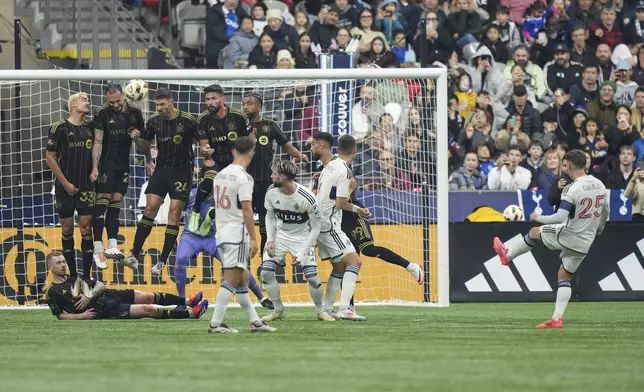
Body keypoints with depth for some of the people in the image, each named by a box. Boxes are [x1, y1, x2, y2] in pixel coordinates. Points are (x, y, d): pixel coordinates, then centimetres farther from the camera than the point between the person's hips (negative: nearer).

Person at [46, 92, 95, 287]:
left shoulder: (90, 128, 8)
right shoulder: (59, 128, -4)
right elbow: (50, 158, -4)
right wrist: (65, 183, -8)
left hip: (86, 187, 3)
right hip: (65, 188, -3)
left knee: (86, 230, -3)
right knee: (67, 231, 3)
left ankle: (86, 277, -1)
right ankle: (73, 277, 11)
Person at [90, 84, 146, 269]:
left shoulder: (134, 113, 2)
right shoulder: (102, 113, -9)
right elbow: (98, 142, -11)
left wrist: (148, 160, 11)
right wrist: (94, 167, -16)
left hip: (123, 165, 4)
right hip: (106, 164, -4)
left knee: (115, 203, 3)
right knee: (102, 201, -9)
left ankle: (112, 246, 0)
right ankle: (98, 249, -12)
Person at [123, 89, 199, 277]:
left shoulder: (188, 120, -11)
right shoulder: (154, 120, 1)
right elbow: (146, 146, 13)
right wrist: (137, 139, -7)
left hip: (181, 171, -3)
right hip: (161, 169, 3)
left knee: (174, 214, -6)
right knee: (150, 209, -6)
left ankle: (162, 262, -3)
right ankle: (134, 255, -5)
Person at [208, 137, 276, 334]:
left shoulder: (220, 175, 12)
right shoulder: (243, 177, -13)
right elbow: (246, 209, -17)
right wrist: (253, 238, -16)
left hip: (221, 233, 8)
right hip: (237, 234, -8)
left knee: (242, 279, 13)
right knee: (231, 279, -8)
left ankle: (255, 322, 17)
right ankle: (215, 323, -13)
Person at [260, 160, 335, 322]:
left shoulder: (307, 198, -24)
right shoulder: (272, 192, -13)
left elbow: (315, 227, -13)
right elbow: (270, 216, 5)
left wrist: (303, 252, -19)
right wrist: (270, 240, -8)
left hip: (302, 237, -3)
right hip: (280, 235, 3)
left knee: (312, 277, -12)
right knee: (266, 272, -11)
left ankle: (320, 310, 14)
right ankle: (278, 310, 8)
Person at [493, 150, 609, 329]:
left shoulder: (572, 189, -22)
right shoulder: (599, 185, 1)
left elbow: (561, 217, -26)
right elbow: (606, 210, 15)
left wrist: (538, 218, -10)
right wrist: (597, 230, 32)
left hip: (567, 237, -6)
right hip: (585, 244, 6)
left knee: (534, 232, 21)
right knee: (564, 277, 17)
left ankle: (507, 255, 42)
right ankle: (557, 318, 11)